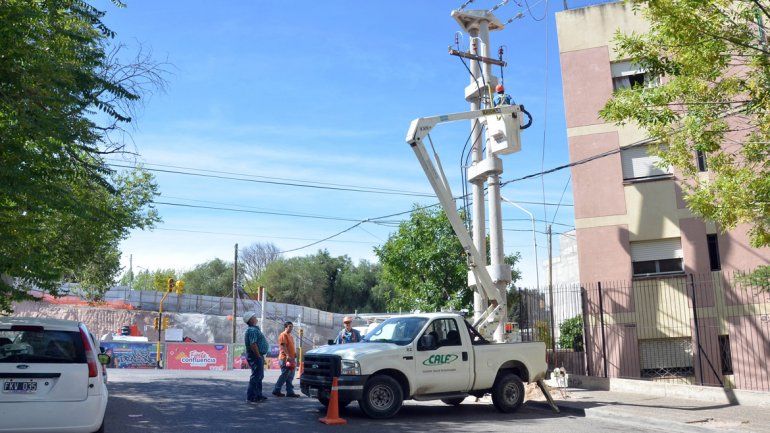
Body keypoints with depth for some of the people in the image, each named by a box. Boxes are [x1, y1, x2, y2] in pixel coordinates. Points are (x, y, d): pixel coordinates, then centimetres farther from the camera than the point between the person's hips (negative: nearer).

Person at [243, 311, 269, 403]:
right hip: (255, 356, -11)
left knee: (259, 376, 17)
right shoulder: (252, 330, -18)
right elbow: (253, 345, -27)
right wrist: (259, 356, -21)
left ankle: (258, 395, 25)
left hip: (258, 356, 11)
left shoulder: (255, 329, 16)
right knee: (256, 376, -8)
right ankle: (251, 397, -4)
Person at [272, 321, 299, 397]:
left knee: (290, 376, 8)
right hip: (285, 358, -10)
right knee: (285, 375, -9)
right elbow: (283, 346, -19)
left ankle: (290, 392, 9)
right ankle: (276, 390, -2)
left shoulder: (290, 336, 22)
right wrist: (287, 355, -27)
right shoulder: (283, 335, -8)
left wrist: (294, 353, 14)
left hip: (290, 359, 10)